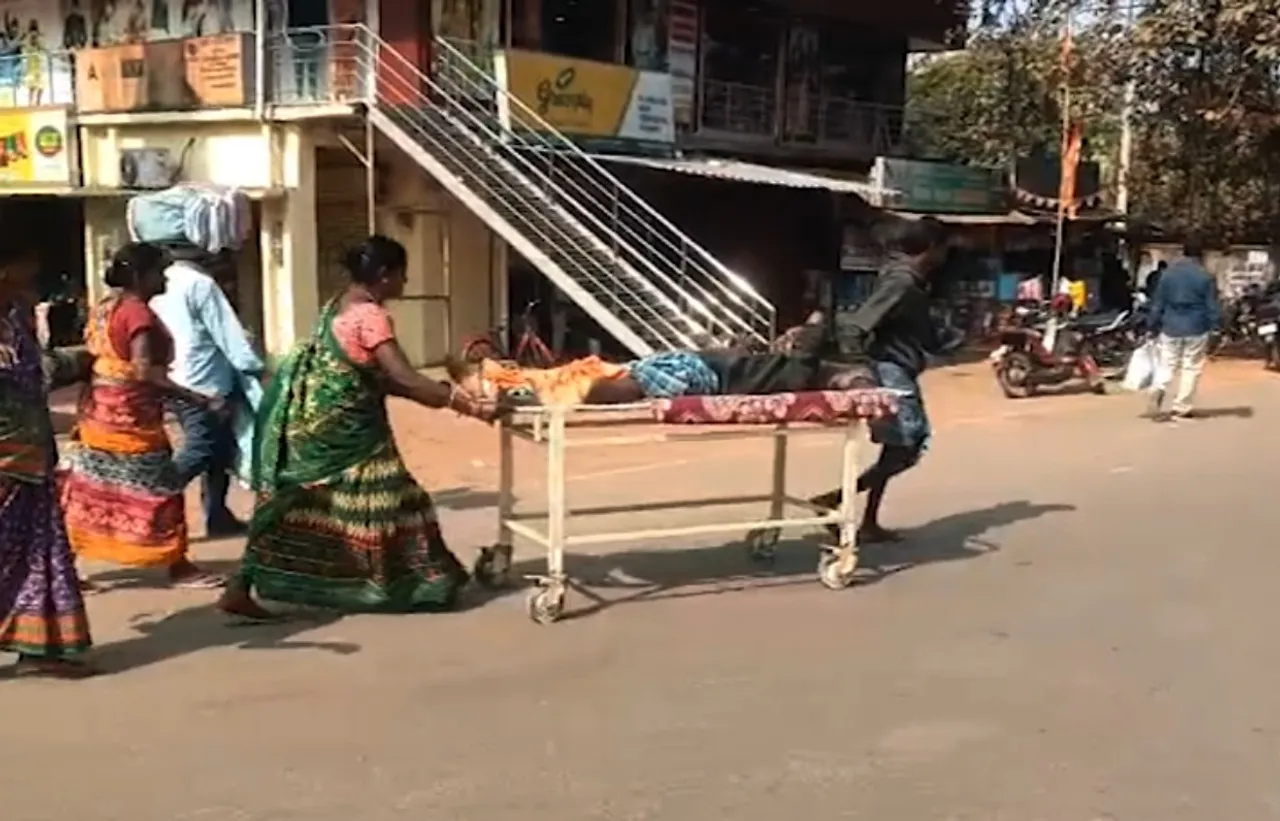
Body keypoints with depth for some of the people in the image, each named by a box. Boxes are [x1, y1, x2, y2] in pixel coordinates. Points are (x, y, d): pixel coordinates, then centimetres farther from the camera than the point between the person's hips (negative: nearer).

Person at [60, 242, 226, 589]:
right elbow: (144, 372, -27)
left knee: (90, 491, 14)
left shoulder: (105, 307, 11)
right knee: (159, 489, 1)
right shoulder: (139, 313, -17)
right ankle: (178, 566, 9)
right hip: (130, 415, -9)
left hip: (100, 410, 9)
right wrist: (200, 400, -30)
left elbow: (89, 356, 14)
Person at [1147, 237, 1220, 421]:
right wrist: (1213, 327, 6)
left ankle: (1156, 394, -20)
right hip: (1196, 329, -2)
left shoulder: (1168, 273, 3)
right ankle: (1182, 408, 8)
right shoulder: (1205, 277, -6)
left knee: (1165, 365, 6)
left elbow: (1157, 303, 6)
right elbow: (1212, 306, -4)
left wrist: (1155, 326, 13)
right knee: (1191, 368, 7)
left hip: (1170, 328, 2)